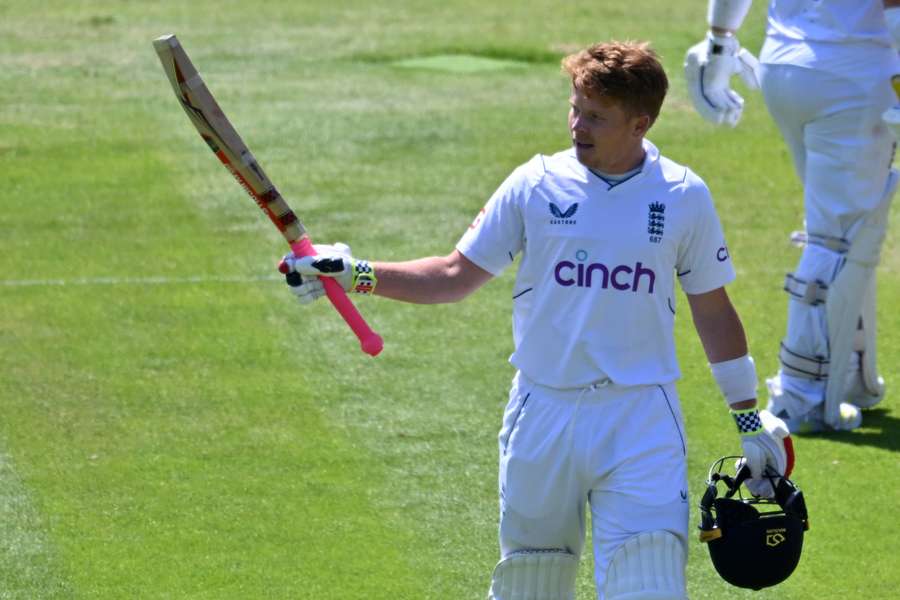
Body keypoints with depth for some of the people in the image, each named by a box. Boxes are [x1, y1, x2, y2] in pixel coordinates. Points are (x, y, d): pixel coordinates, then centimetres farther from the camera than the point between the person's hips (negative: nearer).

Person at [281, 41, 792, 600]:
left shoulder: (683, 196, 1)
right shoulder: (537, 183, 1)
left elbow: (713, 310, 11)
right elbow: (456, 275, 5)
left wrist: (751, 419, 12)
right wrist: (355, 275, -6)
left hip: (641, 419, -1)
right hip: (543, 414, 2)